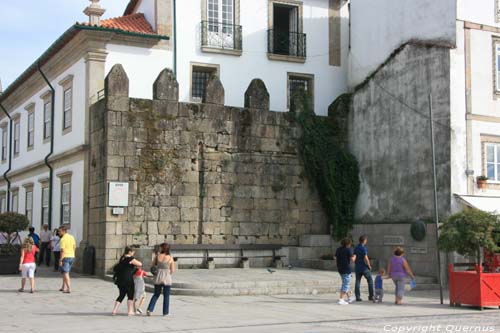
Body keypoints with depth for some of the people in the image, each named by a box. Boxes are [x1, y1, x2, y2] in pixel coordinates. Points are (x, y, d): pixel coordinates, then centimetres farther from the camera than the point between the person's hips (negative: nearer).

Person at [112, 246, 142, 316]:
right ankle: (130, 311, 10)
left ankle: (114, 310, 8)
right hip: (127, 280, -7)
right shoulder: (131, 259, -12)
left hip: (120, 280, 7)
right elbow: (140, 264, -8)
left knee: (121, 295, 15)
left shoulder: (122, 258, 12)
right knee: (130, 295, 6)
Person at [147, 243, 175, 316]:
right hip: (167, 278, -2)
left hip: (158, 277, 2)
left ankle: (150, 309, 4)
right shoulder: (170, 258, -5)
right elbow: (172, 270, -3)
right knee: (166, 296, 10)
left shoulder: (158, 256, -2)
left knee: (156, 294, 16)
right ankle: (165, 312, 12)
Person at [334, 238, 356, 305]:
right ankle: (341, 300, -7)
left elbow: (336, 259, 11)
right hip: (346, 269, -7)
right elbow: (352, 259, -14)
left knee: (346, 283, 21)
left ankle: (349, 297, 30)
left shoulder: (338, 249, 8)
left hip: (340, 269, 7)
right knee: (345, 285, -2)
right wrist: (354, 257, 7)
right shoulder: (349, 249, -10)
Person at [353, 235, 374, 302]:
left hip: (357, 268, 6)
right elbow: (365, 258, -19)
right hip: (364, 267, -6)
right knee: (370, 281, 7)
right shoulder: (363, 248, -13)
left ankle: (357, 297, 0)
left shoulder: (356, 248, 10)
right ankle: (371, 296, 6)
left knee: (357, 282, 4)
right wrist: (369, 266, -7)